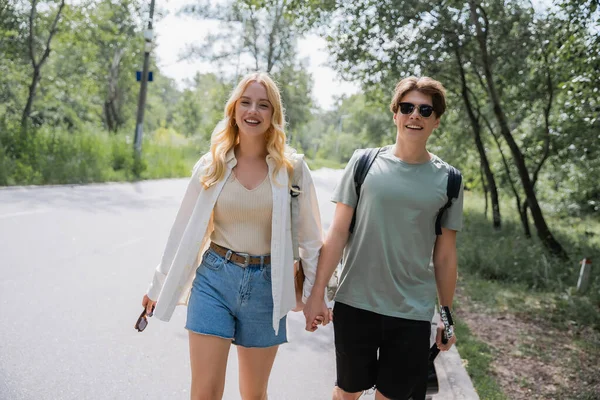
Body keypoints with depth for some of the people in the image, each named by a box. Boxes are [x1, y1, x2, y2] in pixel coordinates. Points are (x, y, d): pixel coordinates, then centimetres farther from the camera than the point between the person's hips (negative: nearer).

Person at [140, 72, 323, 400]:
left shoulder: (292, 167, -4)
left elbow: (309, 236, 2)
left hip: (266, 285, 0)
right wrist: (159, 286, 11)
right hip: (214, 279, 0)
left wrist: (314, 293, 4)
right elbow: (184, 230, 6)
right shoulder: (211, 165, -1)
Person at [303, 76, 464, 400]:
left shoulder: (446, 179, 1)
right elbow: (337, 232, -2)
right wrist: (317, 293, -4)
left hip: (412, 312, 1)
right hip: (354, 303, 0)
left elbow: (445, 256, 5)